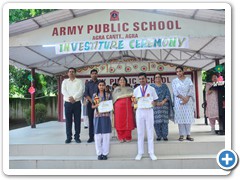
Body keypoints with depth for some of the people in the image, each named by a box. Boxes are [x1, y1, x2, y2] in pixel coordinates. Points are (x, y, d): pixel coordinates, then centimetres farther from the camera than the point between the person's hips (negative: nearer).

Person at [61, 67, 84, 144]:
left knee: (77, 120, 2)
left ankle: (77, 137, 10)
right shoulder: (65, 81, 11)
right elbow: (63, 91, -3)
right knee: (68, 121, 3)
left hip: (77, 103, -1)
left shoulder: (79, 81, 6)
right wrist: (70, 98, -17)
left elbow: (81, 91, -9)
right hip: (68, 103, 1)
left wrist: (74, 98, -19)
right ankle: (68, 137, 10)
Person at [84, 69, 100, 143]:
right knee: (91, 120, 0)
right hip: (90, 103, 1)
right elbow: (85, 93, 3)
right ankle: (91, 136, 4)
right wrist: (91, 100, -11)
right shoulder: (88, 83, 12)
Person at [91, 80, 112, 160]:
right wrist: (96, 105, -11)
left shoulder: (108, 95, 7)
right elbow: (92, 106, 8)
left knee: (106, 135, 0)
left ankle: (105, 153, 9)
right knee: (98, 135, 0)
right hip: (98, 116, 0)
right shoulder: (94, 95, 8)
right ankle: (99, 153, 10)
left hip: (106, 116, 0)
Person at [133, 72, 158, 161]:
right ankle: (140, 153, 15)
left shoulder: (151, 89, 1)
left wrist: (153, 103, -18)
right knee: (140, 133, 6)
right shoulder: (136, 90, 5)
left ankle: (151, 153, 13)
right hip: (139, 111, 1)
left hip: (149, 111, -1)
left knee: (150, 132, 5)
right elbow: (135, 101, 6)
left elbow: (155, 101, 3)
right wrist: (136, 101, -16)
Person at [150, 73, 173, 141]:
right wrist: (156, 102, -12)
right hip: (155, 105, 0)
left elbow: (168, 95, 5)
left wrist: (163, 102, -11)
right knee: (157, 121, -4)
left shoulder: (164, 86, 13)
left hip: (164, 105, 1)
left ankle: (165, 136, 3)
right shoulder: (151, 86, 11)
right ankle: (159, 136, 4)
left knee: (164, 120, -4)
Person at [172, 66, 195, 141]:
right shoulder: (174, 81, 5)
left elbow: (191, 90, 1)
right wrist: (182, 98, -16)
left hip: (188, 101, 1)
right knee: (180, 117, -2)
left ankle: (188, 135, 6)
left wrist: (187, 98, -14)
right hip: (179, 101, -1)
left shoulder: (188, 80, 8)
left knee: (188, 117, 0)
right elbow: (175, 92, -4)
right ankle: (181, 135, 2)